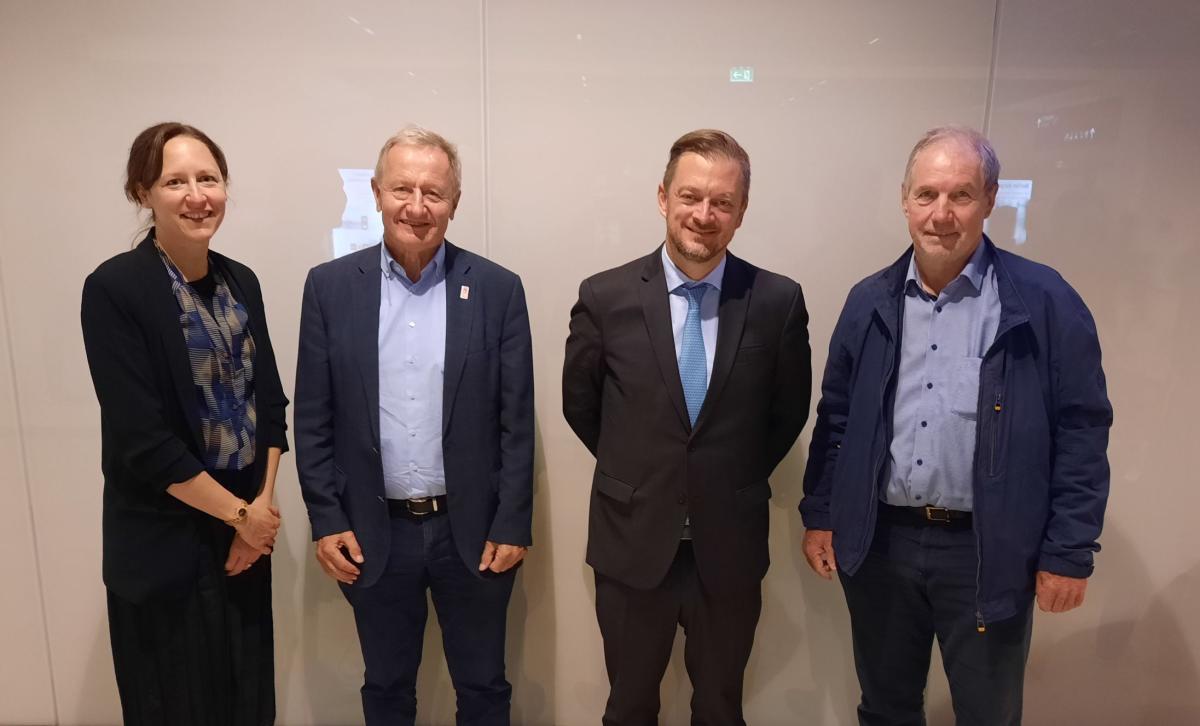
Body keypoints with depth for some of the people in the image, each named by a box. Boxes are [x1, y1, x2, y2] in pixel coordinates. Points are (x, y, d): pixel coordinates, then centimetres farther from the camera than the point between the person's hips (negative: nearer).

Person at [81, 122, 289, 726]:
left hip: (246, 528, 5)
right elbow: (142, 439, -19)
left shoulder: (241, 281, 3)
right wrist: (240, 514, -12)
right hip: (166, 543, -5)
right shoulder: (114, 289, -15)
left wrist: (264, 504, -4)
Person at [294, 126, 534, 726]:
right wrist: (326, 521, -3)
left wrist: (512, 527, -6)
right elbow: (313, 419, 1)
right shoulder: (330, 286, -2)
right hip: (373, 534, 1)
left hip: (473, 530, 0)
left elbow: (516, 421, -4)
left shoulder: (498, 289, -5)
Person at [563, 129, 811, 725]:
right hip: (631, 542, 0)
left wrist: (736, 479, 7)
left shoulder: (779, 301, -9)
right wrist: (634, 473, 7)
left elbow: (789, 411, 5)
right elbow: (578, 403, 3)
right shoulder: (606, 296, -10)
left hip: (730, 547, 1)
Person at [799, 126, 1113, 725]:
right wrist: (819, 514, 6)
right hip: (879, 541, 3)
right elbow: (836, 417, 7)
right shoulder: (869, 301, 2)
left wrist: (1068, 551, -7)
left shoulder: (1044, 302, -8)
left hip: (987, 550, -2)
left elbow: (1080, 431, -6)